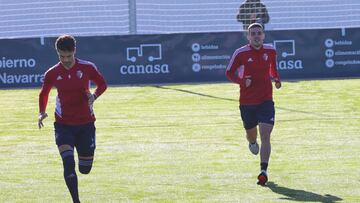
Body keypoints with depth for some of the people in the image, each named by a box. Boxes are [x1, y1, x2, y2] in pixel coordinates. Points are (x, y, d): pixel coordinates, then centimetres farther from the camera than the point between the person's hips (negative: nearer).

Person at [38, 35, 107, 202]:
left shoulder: (87, 68, -5)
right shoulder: (52, 74, -2)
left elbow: (102, 84, 9)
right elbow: (44, 93, 14)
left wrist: (94, 96, -12)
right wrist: (42, 112, -3)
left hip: (86, 124, 1)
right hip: (63, 124, -1)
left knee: (85, 169, 9)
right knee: (68, 163, -21)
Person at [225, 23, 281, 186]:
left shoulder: (270, 51, 2)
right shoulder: (240, 53, -8)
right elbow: (229, 73, 0)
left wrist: (276, 79, 2)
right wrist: (243, 81, -18)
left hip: (266, 101, 0)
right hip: (246, 102, 0)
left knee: (265, 136, -14)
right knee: (251, 134, 16)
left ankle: (263, 171, -15)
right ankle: (252, 143, 55)